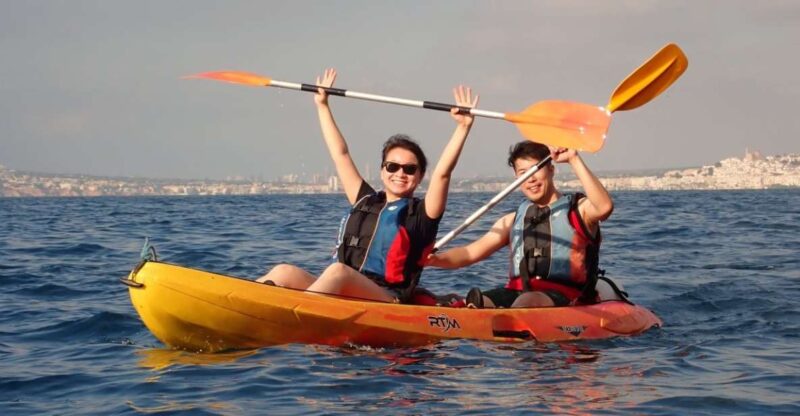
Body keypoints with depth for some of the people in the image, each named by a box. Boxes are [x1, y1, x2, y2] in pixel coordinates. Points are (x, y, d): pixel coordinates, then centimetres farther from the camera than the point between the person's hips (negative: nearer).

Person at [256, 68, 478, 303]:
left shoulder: (421, 214, 9)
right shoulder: (366, 202, 23)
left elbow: (442, 172, -5)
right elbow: (340, 154, 27)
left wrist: (463, 127, -14)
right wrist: (322, 106, 30)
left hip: (388, 303, -6)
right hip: (340, 300, 6)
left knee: (338, 272, -36)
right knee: (285, 273, -20)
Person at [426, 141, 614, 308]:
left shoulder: (578, 209, 11)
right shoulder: (514, 220, 25)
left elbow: (604, 207, -14)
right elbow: (471, 252, 15)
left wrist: (574, 160, -16)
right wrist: (436, 259, -5)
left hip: (564, 296, -4)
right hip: (515, 293, 5)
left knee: (527, 302, -38)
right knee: (471, 304, -26)